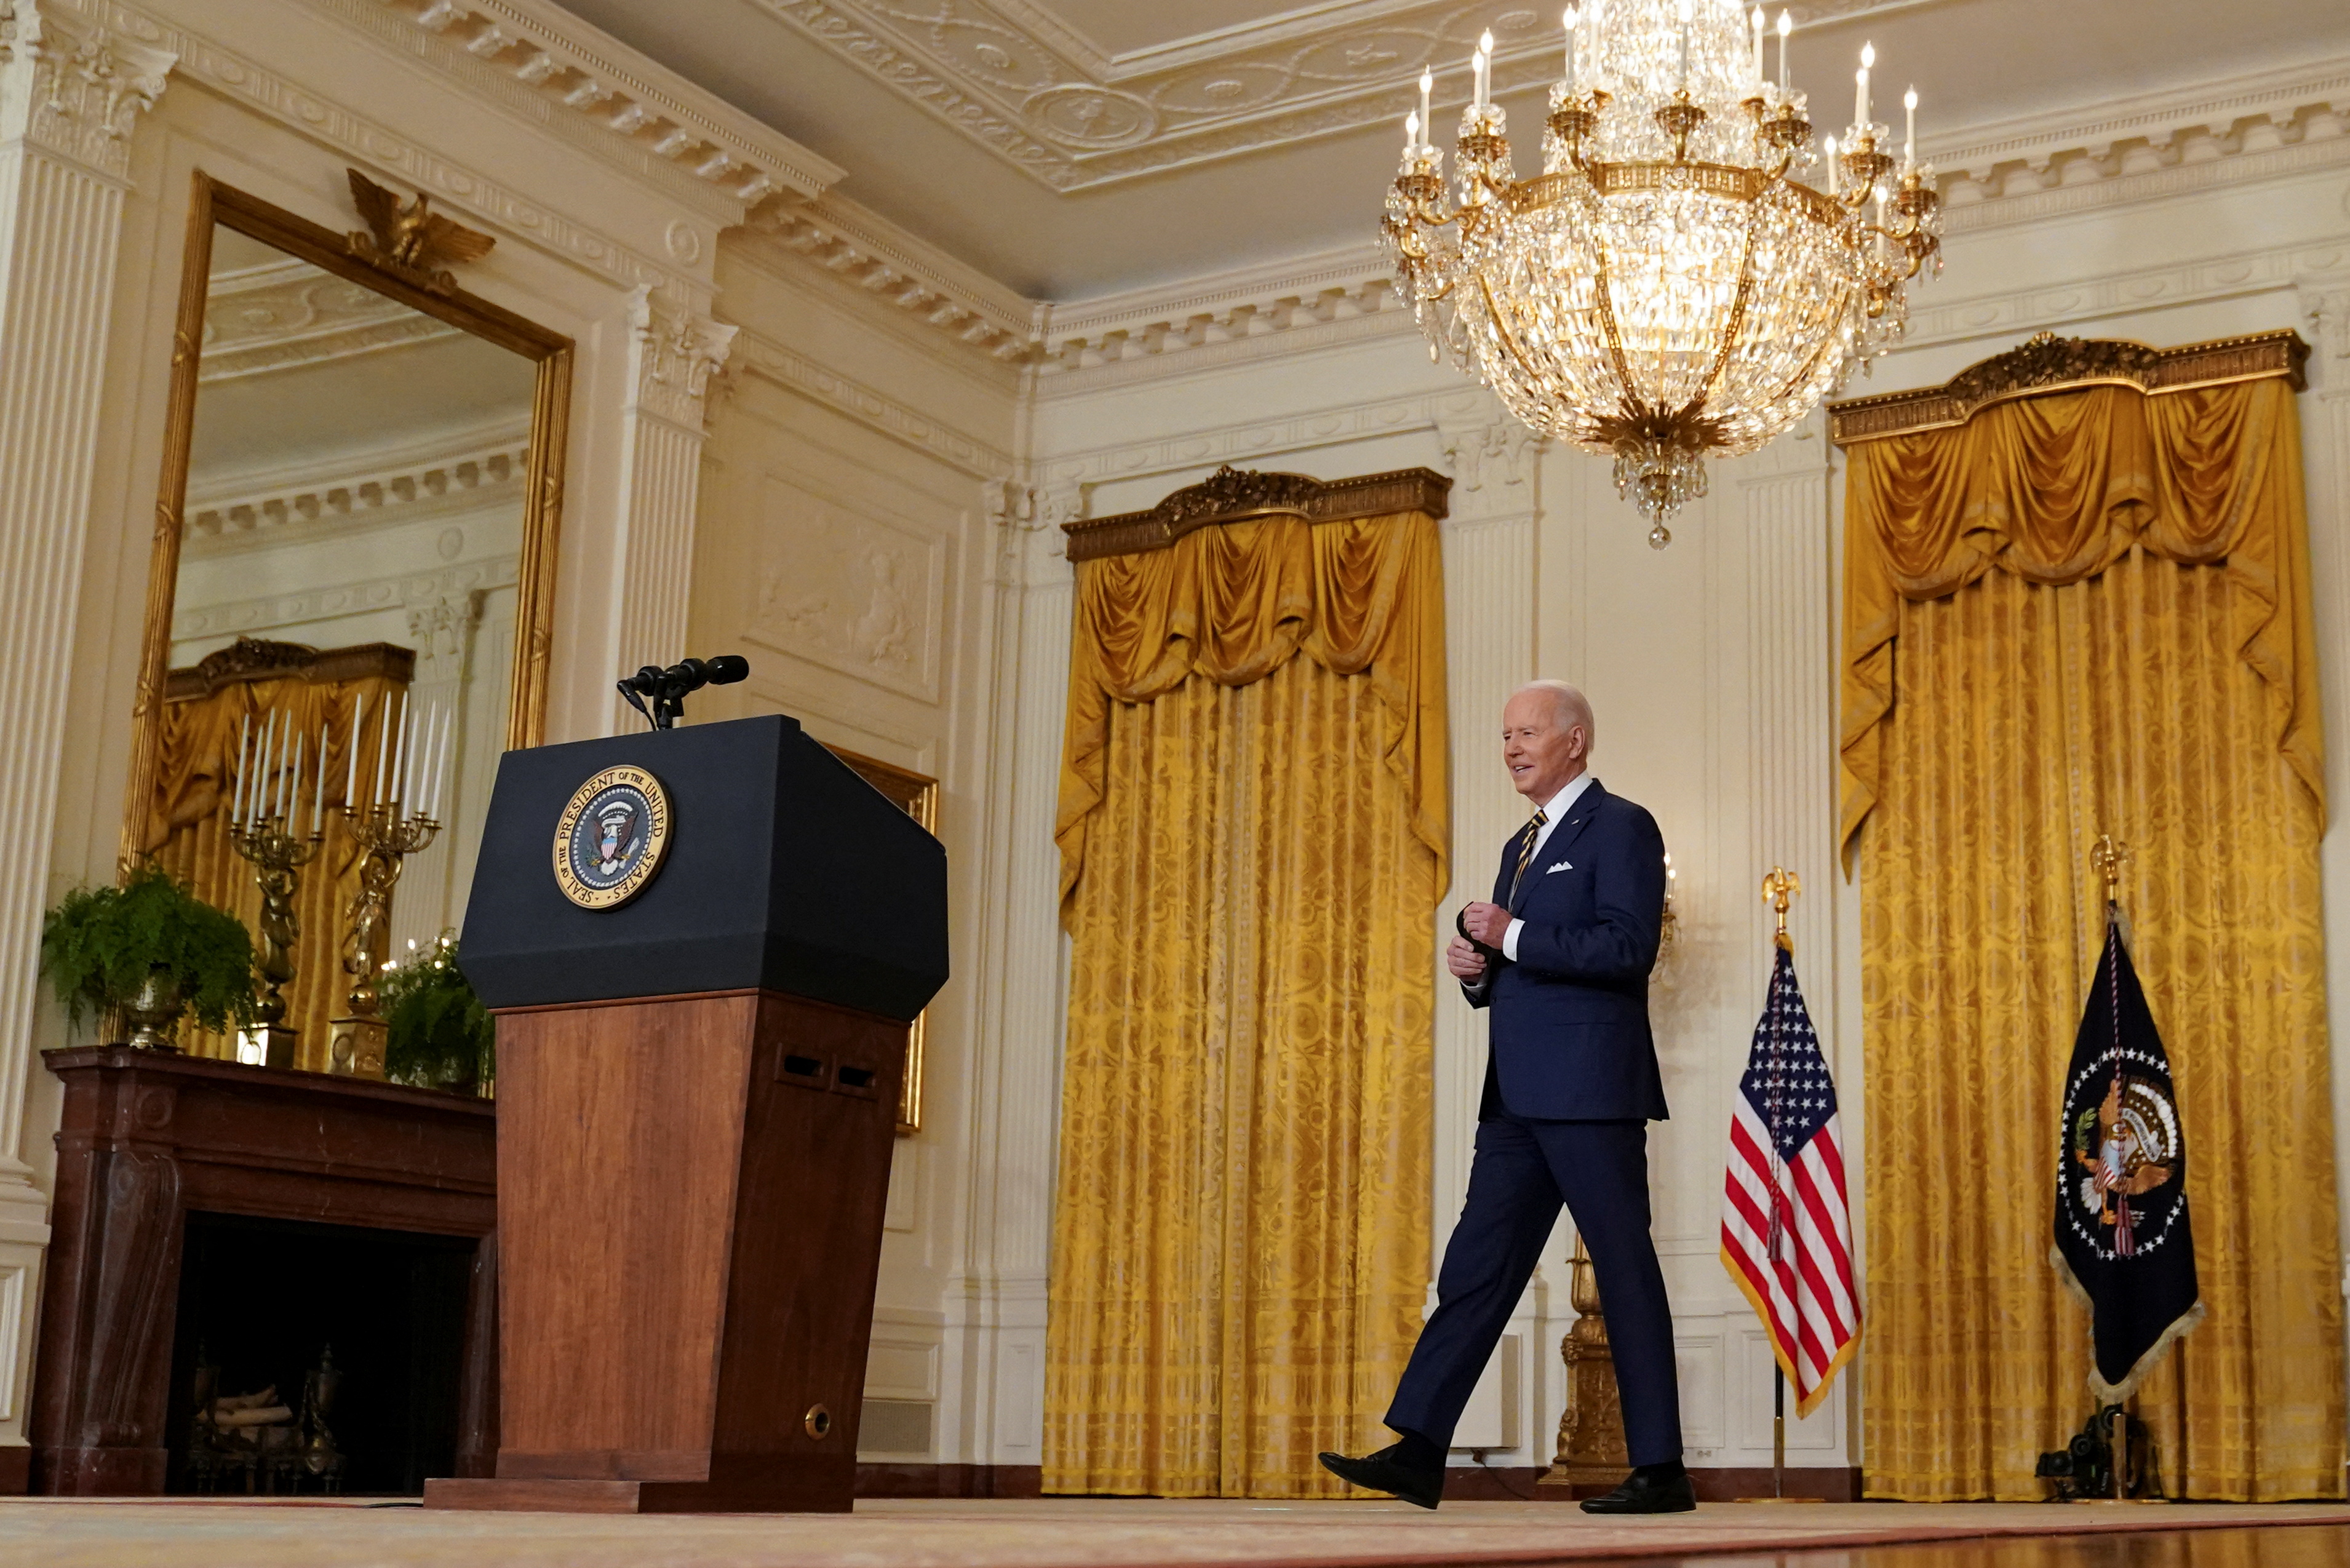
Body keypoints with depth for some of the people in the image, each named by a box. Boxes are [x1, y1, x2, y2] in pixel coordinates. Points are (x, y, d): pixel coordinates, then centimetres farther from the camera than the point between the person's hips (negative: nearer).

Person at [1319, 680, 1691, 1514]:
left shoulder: (1619, 826, -4)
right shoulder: (1522, 846, 23)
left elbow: (1628, 946, -18)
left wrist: (1512, 937, -16)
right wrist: (1477, 970, 6)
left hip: (1589, 1092, -9)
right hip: (1520, 1098, 9)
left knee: (1625, 1268, -4)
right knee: (1476, 1265, 4)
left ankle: (1660, 1470, 3)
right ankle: (1418, 1451, 4)